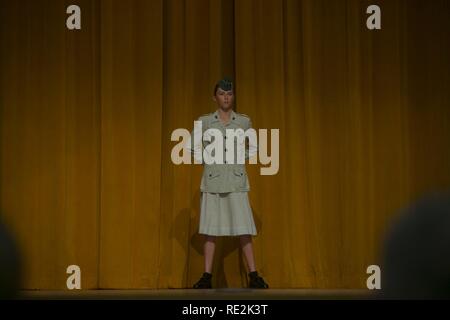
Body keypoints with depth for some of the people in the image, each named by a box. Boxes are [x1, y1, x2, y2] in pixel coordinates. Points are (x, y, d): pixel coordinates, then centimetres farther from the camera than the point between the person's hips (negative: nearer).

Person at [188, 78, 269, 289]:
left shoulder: (244, 121, 5)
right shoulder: (204, 121, 2)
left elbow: (253, 147, 21)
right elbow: (193, 147, 14)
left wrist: (241, 161, 9)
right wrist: (204, 163, 5)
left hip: (236, 182, 0)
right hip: (212, 182, 0)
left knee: (244, 229, -4)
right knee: (210, 230, 0)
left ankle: (253, 276, -1)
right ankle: (207, 277, 5)